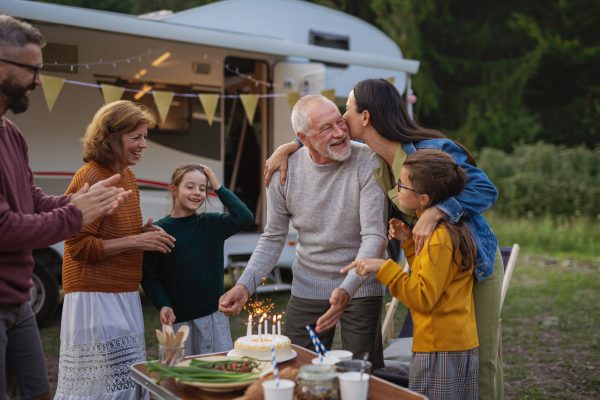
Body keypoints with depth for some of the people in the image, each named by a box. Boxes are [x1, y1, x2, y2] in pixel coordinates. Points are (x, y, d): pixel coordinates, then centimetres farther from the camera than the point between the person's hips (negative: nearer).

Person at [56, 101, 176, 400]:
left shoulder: (128, 177, 13)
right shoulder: (90, 178, -14)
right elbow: (78, 246, -17)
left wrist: (144, 232, 7)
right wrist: (135, 241, -17)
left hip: (125, 295, 9)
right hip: (95, 295, -9)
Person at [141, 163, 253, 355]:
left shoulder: (211, 224, 6)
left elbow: (244, 217, -8)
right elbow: (149, 277, -1)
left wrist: (219, 188, -3)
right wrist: (163, 305, -15)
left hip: (215, 316, 2)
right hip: (179, 319, -2)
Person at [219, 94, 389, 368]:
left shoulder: (368, 163, -16)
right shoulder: (285, 171, -7)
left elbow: (375, 236, -20)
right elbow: (273, 238, 4)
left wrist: (347, 290, -34)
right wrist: (245, 285, -9)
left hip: (360, 288, -2)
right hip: (307, 290, 3)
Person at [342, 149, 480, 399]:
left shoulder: (440, 239, -20)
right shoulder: (452, 229, 11)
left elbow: (423, 298, -20)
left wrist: (384, 268, -20)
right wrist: (409, 242, 9)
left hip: (440, 351, -10)